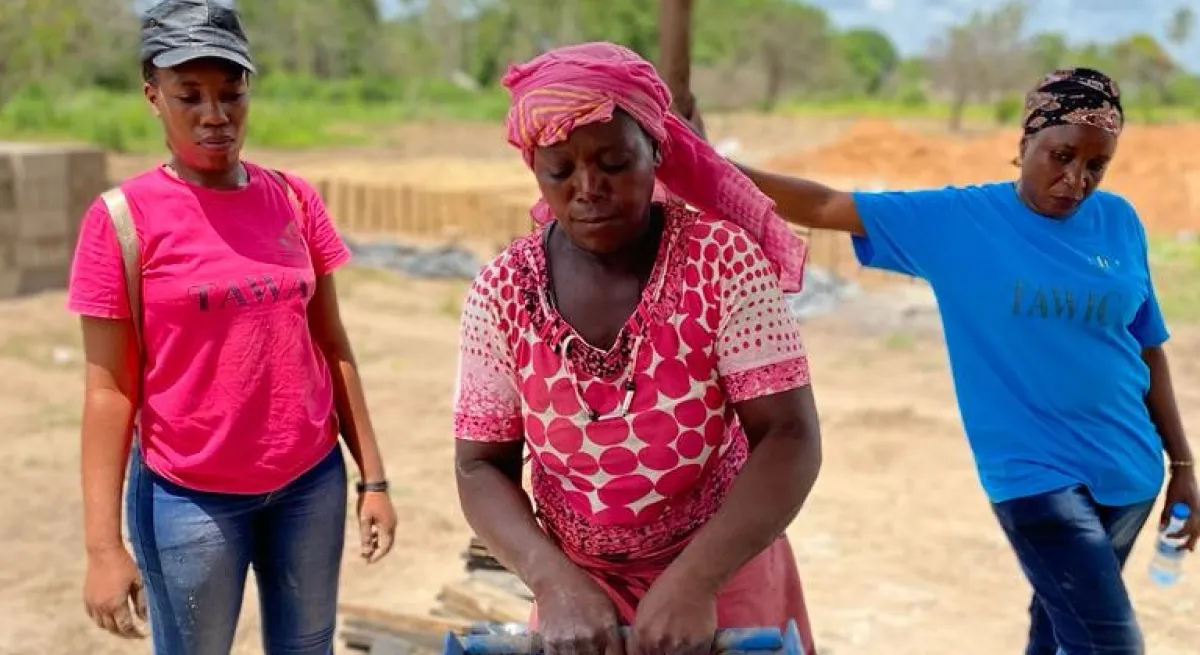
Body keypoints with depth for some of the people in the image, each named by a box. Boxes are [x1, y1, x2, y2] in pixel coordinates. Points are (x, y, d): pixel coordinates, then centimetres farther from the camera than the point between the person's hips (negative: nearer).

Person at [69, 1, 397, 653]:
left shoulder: (294, 200, 2)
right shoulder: (123, 216, -10)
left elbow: (332, 350, 6)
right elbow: (109, 390, -9)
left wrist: (373, 478, 6)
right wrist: (103, 545, -12)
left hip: (311, 482, 4)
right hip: (190, 497, -3)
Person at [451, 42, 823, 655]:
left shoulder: (724, 259, -15)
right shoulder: (502, 294, -10)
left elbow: (789, 438, -18)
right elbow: (481, 467, -6)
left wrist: (693, 581, -28)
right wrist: (555, 580, -22)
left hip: (726, 582, -1)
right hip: (582, 594, 1)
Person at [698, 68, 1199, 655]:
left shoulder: (1120, 222, 2)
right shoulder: (956, 220, -7)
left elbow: (1147, 348, 9)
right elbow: (826, 206, -11)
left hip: (1127, 468, 4)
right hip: (1034, 473, -4)